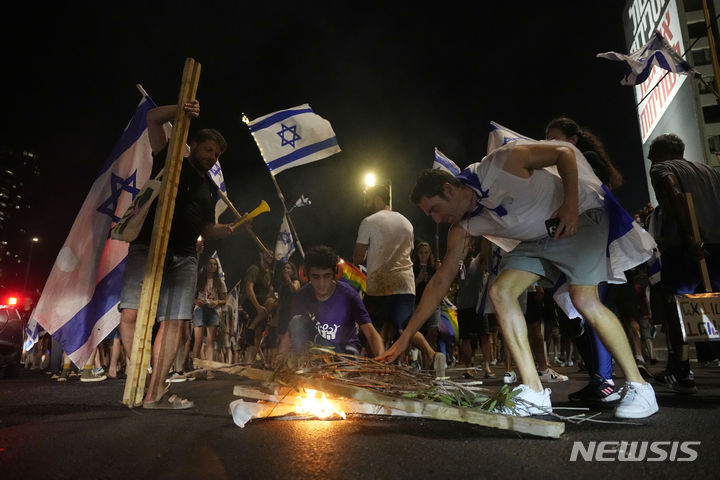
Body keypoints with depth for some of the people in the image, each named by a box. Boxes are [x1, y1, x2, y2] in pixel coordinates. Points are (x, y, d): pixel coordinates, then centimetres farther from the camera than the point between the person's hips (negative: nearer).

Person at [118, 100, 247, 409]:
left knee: (175, 322, -6)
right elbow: (153, 119, 2)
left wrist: (232, 229, 4)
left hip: (183, 258, 4)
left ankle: (154, 393, -2)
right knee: (131, 314, -15)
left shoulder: (209, 189, 23)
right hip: (148, 247, -4)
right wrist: (182, 110, -15)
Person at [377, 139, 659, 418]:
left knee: (584, 299, -23)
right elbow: (441, 280, -8)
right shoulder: (463, 228, -9)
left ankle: (639, 388, -3)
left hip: (580, 215, -6)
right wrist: (406, 336, -9)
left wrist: (571, 204, -24)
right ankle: (534, 394, -12)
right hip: (538, 237, 6)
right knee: (500, 292, -13)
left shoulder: (500, 164, -26)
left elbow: (564, 151, -14)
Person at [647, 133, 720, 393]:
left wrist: (689, 238, -21)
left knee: (674, 307, 2)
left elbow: (676, 195, -13)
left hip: (683, 248, -5)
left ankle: (680, 373, 1)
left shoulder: (661, 168, 7)